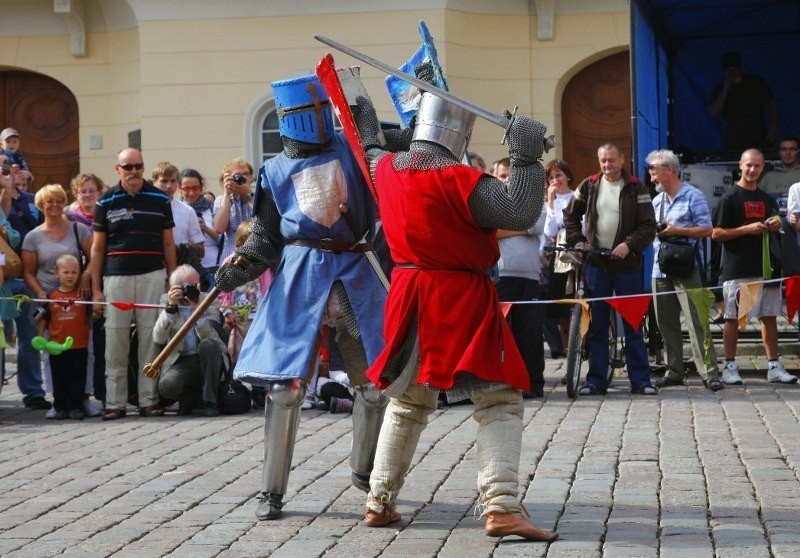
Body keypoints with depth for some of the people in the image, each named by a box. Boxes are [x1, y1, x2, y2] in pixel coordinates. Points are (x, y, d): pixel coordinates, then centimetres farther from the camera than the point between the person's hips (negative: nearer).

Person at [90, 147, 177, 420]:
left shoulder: (159, 199, 8)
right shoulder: (106, 201, 7)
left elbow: (168, 244, 11)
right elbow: (97, 248, 8)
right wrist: (96, 288, 3)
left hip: (152, 277, 0)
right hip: (116, 278, 0)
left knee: (150, 339, 0)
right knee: (116, 341, -1)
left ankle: (149, 400, 7)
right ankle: (115, 403, 5)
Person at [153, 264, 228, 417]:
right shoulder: (166, 301, 3)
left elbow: (209, 337, -14)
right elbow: (158, 339, -11)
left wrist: (197, 307, -23)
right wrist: (170, 307, -19)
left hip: (206, 360, 1)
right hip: (180, 363, -1)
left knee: (208, 345, -34)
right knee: (167, 386, -33)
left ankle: (210, 402, -17)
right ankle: (187, 398, 6)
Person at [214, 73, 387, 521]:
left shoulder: (352, 149, 10)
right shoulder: (276, 171, 10)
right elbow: (266, 238, 10)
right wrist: (240, 268, -4)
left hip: (355, 274, 2)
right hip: (301, 276, -1)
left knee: (376, 383, 6)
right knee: (286, 384, -9)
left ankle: (365, 470, 31)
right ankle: (272, 491, -1)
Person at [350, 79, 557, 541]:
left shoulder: (388, 169, 2)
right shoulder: (459, 181, -19)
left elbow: (373, 150, 26)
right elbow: (521, 214, -24)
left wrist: (365, 117, 43)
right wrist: (527, 158, -16)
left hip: (408, 296, 7)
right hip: (462, 300, -7)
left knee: (407, 401, 22)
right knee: (499, 402, -4)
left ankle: (380, 502, 25)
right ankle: (501, 505, -18)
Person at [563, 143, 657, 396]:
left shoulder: (636, 189, 0)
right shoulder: (589, 186, 8)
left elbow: (649, 226, -3)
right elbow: (571, 215, 19)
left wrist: (630, 244, -17)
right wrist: (577, 240, 5)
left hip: (626, 264, -2)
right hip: (595, 263, 2)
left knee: (633, 324, 0)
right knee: (596, 325, 4)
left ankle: (640, 380, 4)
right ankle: (596, 380, 9)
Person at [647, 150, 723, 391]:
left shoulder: (693, 196, -2)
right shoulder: (656, 201, 19)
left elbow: (706, 229, -8)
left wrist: (676, 231, -15)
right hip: (660, 269, 7)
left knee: (696, 321, -11)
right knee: (666, 323, 8)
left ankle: (709, 372, -12)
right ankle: (674, 371, 14)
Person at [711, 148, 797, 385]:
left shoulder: (767, 199, 15)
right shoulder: (730, 197, -3)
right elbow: (716, 233, -7)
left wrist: (775, 227, 1)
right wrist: (747, 229, -16)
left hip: (765, 266, 6)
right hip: (737, 268, -6)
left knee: (770, 317, 6)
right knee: (733, 318, -1)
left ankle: (774, 367, 10)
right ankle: (730, 367, 5)